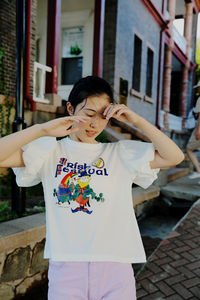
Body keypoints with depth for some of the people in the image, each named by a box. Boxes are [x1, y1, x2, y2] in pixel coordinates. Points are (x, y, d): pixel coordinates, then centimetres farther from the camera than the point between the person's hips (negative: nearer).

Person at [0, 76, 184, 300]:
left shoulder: (122, 153, 7)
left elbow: (174, 157, 1)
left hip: (115, 266, 1)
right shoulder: (50, 152, 4)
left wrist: (136, 120, -6)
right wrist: (41, 130, -17)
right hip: (66, 266, 0)